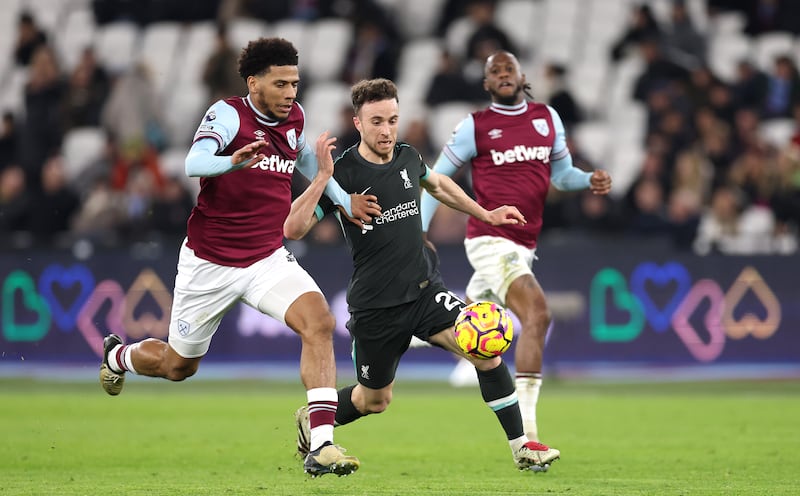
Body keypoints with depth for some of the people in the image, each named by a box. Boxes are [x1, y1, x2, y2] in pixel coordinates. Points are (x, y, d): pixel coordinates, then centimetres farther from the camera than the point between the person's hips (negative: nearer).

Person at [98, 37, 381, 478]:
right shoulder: (228, 114, -17)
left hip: (268, 259, 4)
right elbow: (193, 163, -36)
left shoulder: (294, 117, 2)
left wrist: (344, 200, 23)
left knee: (319, 321, -25)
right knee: (178, 366, 14)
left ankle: (321, 446, -29)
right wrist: (233, 161, -55)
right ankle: (117, 355, 50)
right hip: (208, 263, -4)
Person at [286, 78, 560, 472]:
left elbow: (437, 184, 27)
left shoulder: (407, 157, 1)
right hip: (375, 304, -4)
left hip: (425, 290, 4)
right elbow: (293, 229, -25)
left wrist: (486, 214, 26)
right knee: (374, 400, 11)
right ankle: (310, 420, 42)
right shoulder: (343, 172, -16)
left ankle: (521, 447, -10)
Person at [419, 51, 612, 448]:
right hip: (490, 239, -7)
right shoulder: (474, 126, -2)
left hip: (524, 244, 7)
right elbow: (437, 177, 6)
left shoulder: (547, 118, 11)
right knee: (537, 314, -24)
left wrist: (591, 180, -2)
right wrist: (418, 231, 0)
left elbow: (561, 173, 19)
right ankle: (525, 431, -27)